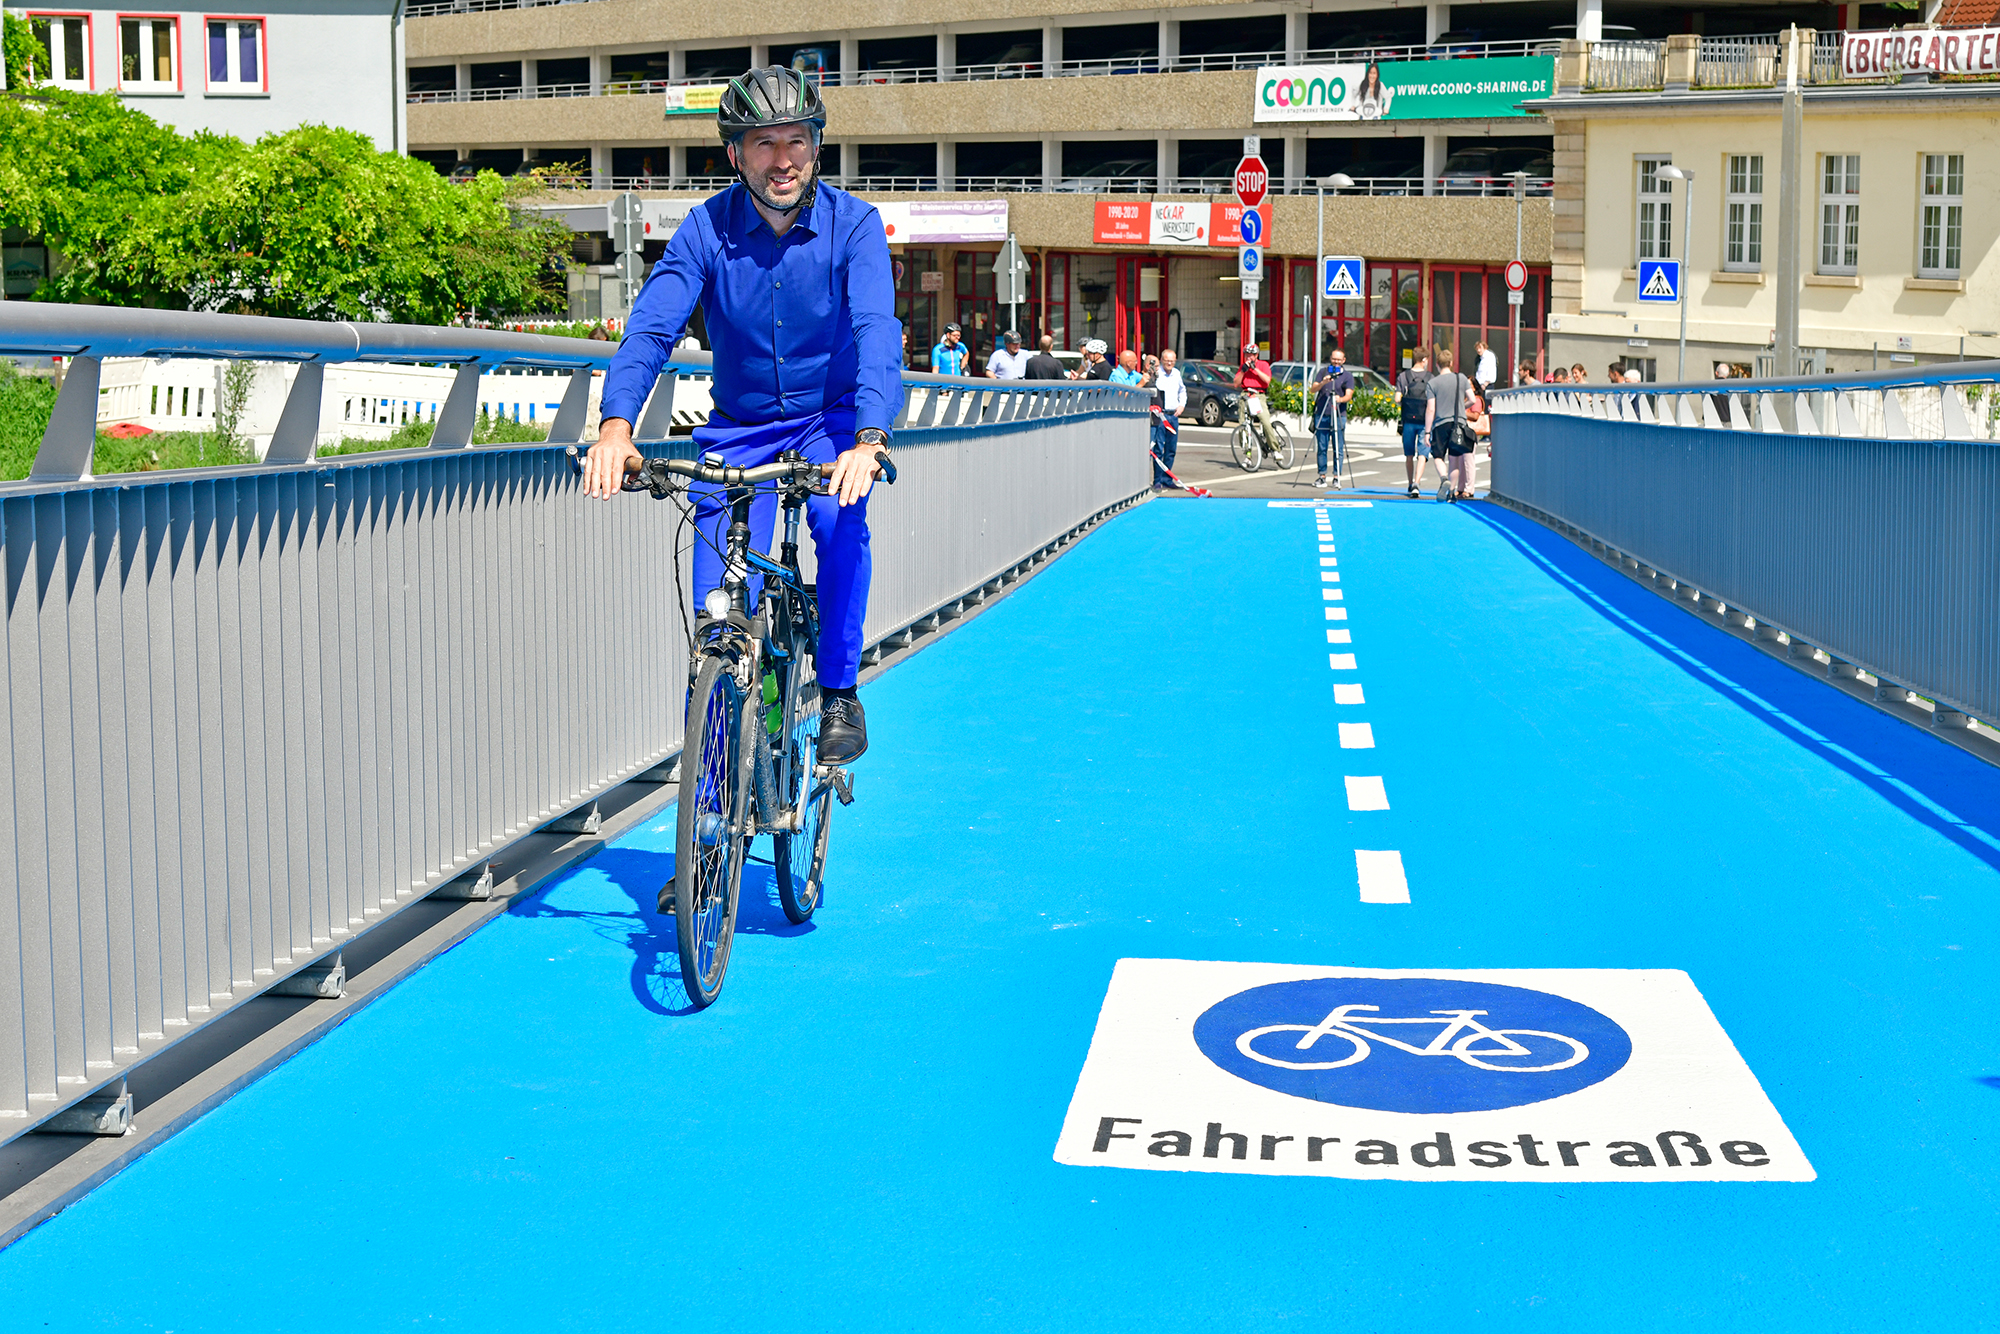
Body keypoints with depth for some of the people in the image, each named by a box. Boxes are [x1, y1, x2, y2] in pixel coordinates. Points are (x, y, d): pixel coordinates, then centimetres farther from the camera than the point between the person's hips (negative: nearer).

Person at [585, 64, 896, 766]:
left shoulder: (852, 223, -18)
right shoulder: (708, 228, -14)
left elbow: (877, 330, -32)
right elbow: (651, 326, -24)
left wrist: (868, 441, -49)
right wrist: (616, 427, -42)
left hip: (830, 418, -1)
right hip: (739, 428, 1)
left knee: (842, 524, -33)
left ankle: (838, 690, -11)